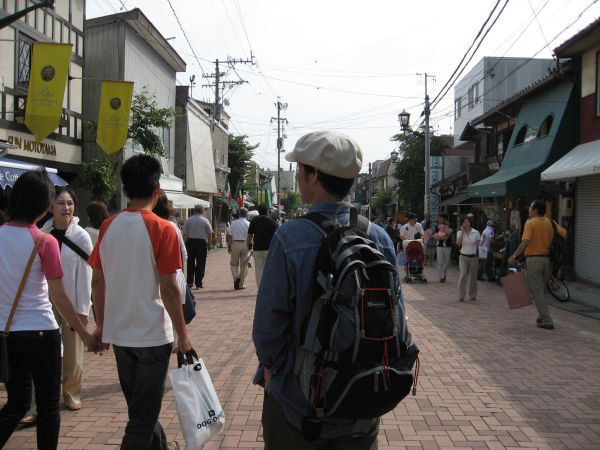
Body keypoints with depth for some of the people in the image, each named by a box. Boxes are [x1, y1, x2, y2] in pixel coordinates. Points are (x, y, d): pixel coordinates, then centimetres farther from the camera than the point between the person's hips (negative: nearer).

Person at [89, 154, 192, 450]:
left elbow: (97, 281, 4)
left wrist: (101, 324, 15)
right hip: (152, 334, -6)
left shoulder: (108, 226, 1)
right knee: (145, 408, 7)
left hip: (118, 333, 6)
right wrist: (182, 334, -7)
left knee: (138, 402, 23)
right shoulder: (162, 229, -14)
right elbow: (168, 287, -17)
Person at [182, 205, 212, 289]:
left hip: (190, 242, 2)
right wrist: (209, 244, 7)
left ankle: (190, 282, 8)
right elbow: (210, 234, -1)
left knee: (190, 263, 11)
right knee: (201, 263, 4)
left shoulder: (188, 220, 3)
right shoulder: (205, 220, 1)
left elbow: (185, 234, 1)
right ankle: (198, 283, 5)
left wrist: (184, 244, 6)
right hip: (202, 242, -1)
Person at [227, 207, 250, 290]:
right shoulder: (248, 224, -3)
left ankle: (236, 277, -10)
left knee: (234, 263, 15)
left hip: (235, 244, 0)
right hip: (245, 244, 0)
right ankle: (240, 284, 11)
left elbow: (229, 236, 0)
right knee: (243, 265, 8)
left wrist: (229, 246, 8)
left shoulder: (234, 223, -1)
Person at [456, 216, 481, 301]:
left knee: (473, 276, 8)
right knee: (463, 275, -13)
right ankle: (461, 296, -8)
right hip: (463, 257, -1)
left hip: (473, 257, 1)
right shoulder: (460, 232, 2)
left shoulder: (476, 233, 1)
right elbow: (458, 243, -13)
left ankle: (472, 295, 22)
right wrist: (462, 232, -15)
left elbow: (478, 245, 3)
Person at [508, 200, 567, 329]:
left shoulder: (530, 223, -12)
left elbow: (525, 242, -22)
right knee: (543, 289, 21)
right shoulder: (550, 222, 7)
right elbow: (564, 234, 8)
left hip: (534, 259, -6)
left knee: (537, 291, -1)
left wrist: (514, 256, -20)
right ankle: (543, 316, 29)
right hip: (547, 258, 6)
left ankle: (547, 320, -4)